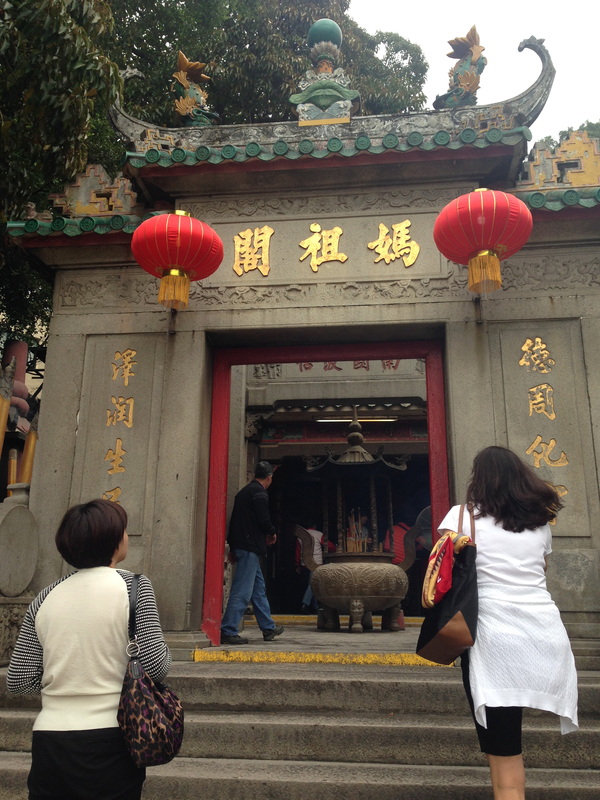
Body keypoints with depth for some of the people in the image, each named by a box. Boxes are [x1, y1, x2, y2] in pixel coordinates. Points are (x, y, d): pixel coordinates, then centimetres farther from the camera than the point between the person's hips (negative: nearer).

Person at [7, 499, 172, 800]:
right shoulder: (133, 585, -10)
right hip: (109, 741, -3)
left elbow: (18, 680, 1)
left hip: (49, 741, 4)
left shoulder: (46, 598, 1)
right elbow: (156, 666, -14)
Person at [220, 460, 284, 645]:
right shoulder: (259, 493, -11)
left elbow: (235, 519, 19)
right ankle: (228, 631, -6)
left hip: (241, 545, 10)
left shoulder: (244, 491, 18)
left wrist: (233, 546, 21)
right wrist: (272, 534, 2)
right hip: (250, 547, -10)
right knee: (242, 591, -7)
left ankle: (269, 628, 25)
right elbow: (264, 519, -18)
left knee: (259, 587, 16)